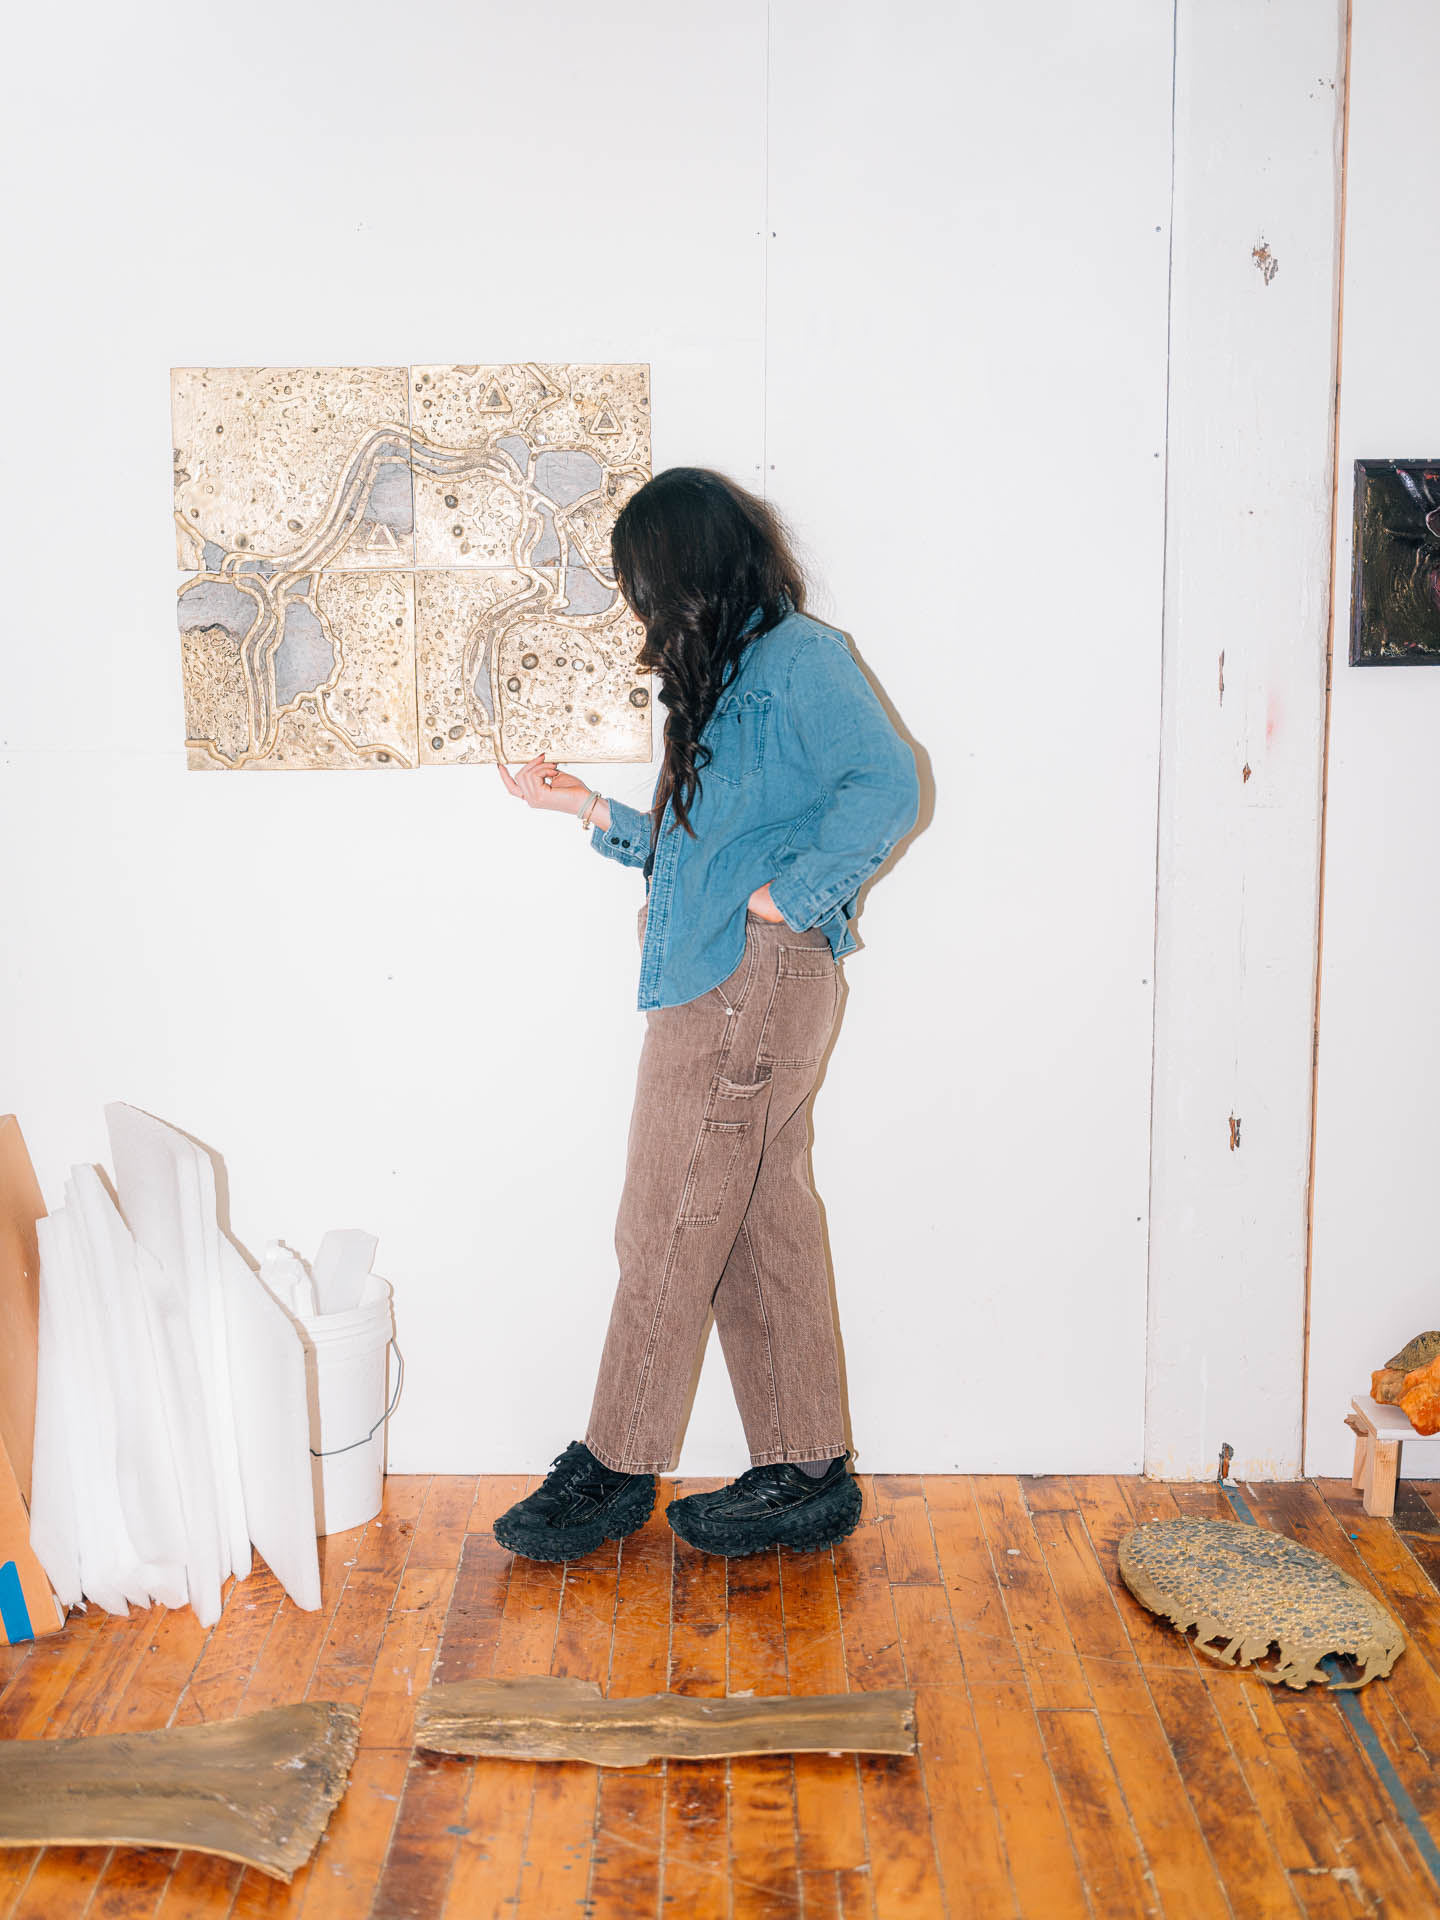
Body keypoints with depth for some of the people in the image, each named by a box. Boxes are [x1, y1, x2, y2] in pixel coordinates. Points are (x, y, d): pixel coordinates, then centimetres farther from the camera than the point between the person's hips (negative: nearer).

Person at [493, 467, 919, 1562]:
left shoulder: (799, 655, -8)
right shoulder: (729, 673, 21)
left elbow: (886, 786, -22)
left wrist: (786, 896, -18)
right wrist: (589, 810, 25)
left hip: (753, 980, -10)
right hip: (729, 988, 10)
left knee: (668, 1234, -1)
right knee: (764, 1235, 10)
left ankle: (616, 1469, 12)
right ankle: (809, 1474, 18)